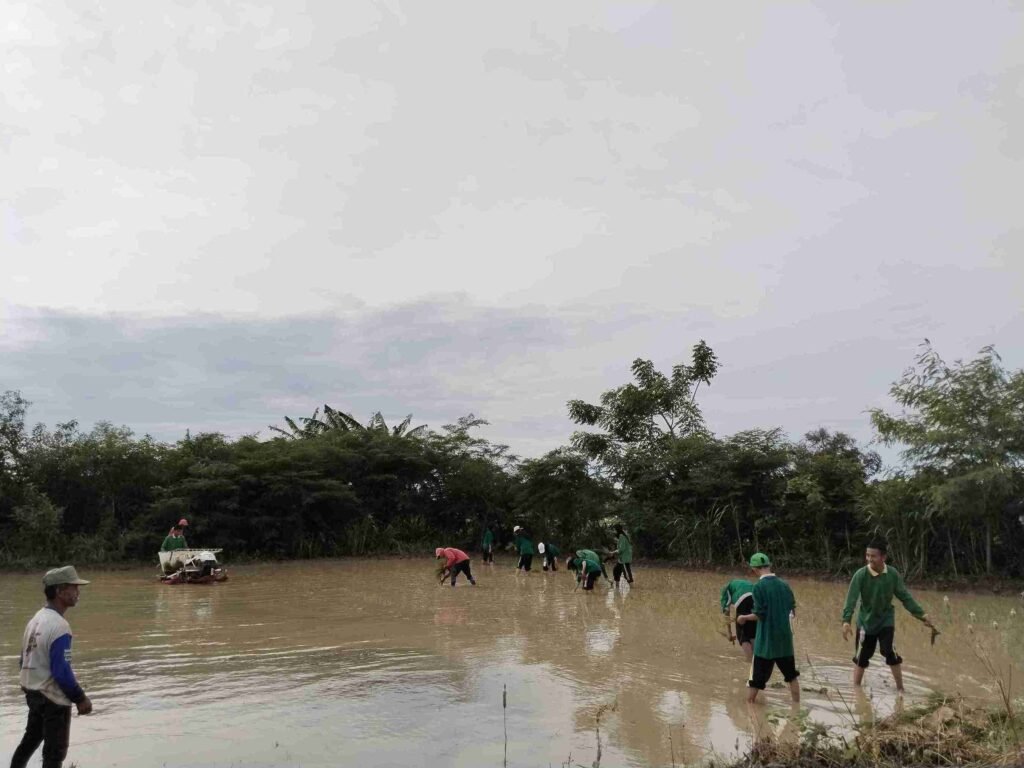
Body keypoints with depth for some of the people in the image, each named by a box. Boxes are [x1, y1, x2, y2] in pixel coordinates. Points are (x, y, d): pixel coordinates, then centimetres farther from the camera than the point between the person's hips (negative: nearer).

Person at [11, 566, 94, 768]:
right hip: (53, 698, -9)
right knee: (55, 752, 4)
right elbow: (61, 671, -24)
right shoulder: (59, 626, -23)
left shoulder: (36, 619, 4)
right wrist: (80, 698, -15)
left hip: (32, 692, 9)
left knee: (31, 739, 26)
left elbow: (24, 660, 12)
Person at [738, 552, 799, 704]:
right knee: (791, 675, 22)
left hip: (766, 640, -5)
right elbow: (793, 611, 8)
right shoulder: (784, 584, 2)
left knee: (756, 680, 4)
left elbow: (759, 614, -16)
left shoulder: (759, 587, -14)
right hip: (785, 639, 5)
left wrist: (744, 618, 1)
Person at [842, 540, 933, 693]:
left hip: (886, 620, 1)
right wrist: (846, 621, -39)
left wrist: (921, 615, -4)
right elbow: (851, 599, -27)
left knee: (891, 653, -13)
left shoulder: (893, 574, -13)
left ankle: (900, 689, 4)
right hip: (866, 621, -1)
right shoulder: (861, 575, -21)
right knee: (861, 657, 7)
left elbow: (905, 596, -2)